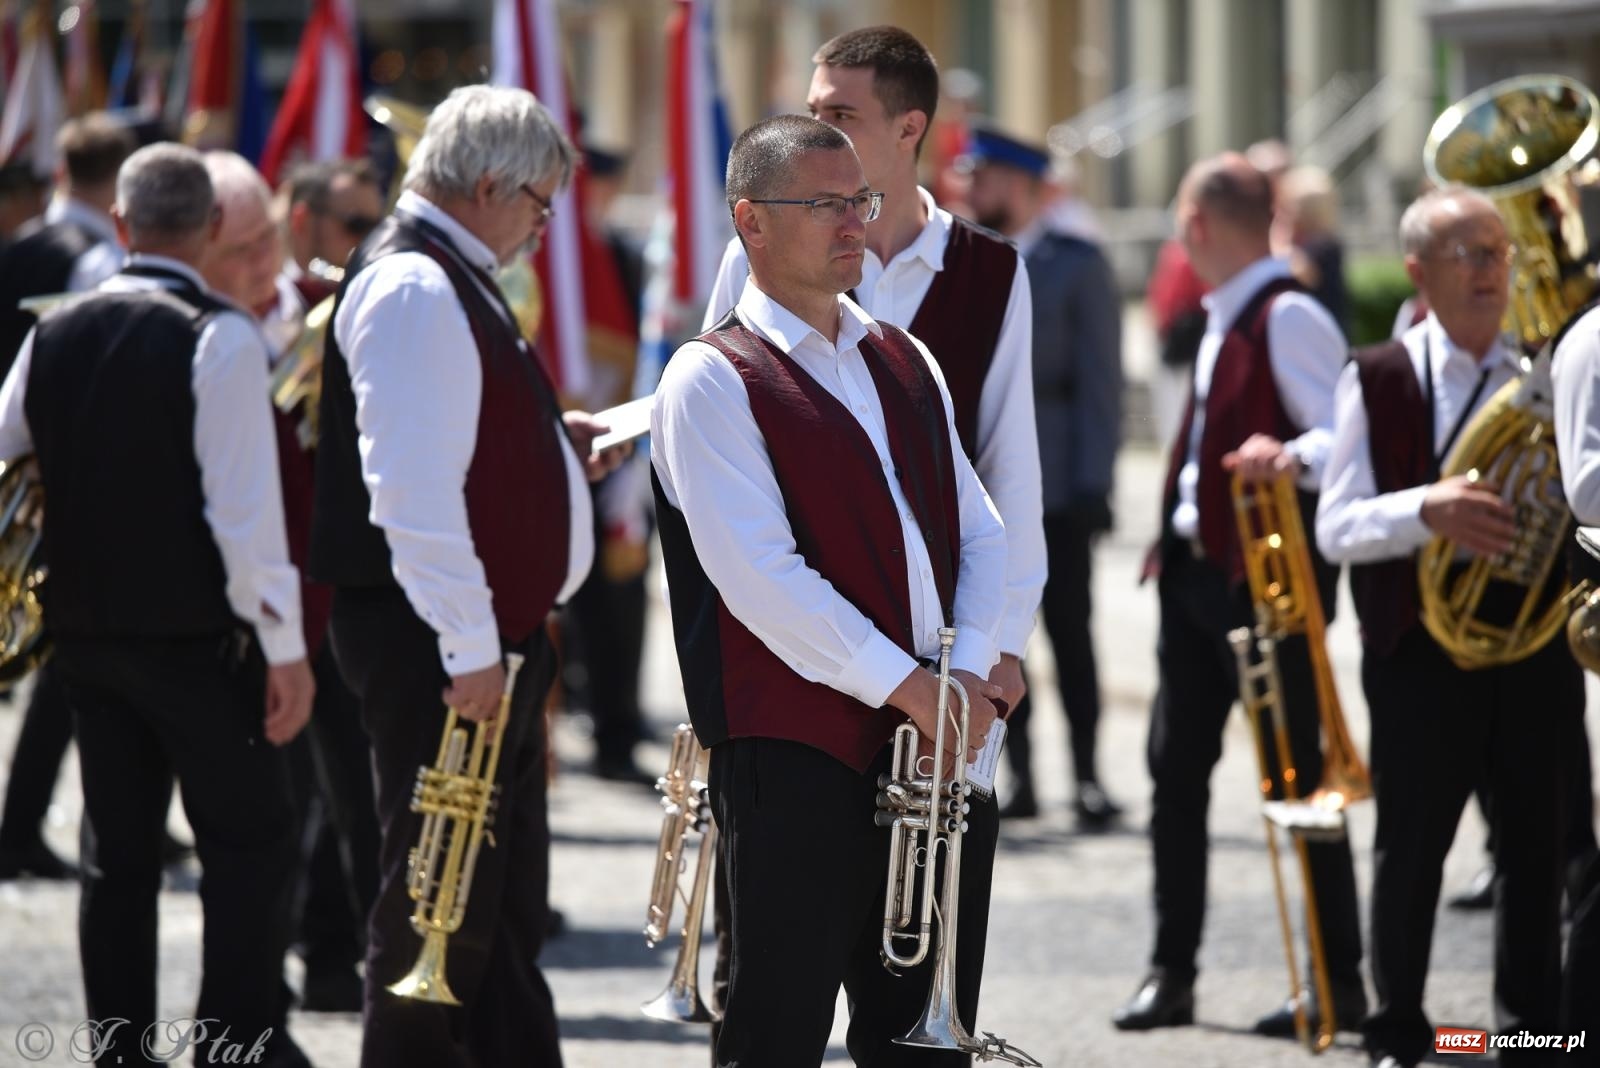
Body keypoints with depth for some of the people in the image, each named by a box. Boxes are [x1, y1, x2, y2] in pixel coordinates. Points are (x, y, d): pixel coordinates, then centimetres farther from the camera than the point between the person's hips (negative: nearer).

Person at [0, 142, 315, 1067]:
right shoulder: (220, 338, -14)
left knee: (119, 847, 12)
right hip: (197, 634, -6)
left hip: (86, 632, 6)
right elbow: (244, 506, -18)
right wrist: (285, 645, -15)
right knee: (250, 837, 3)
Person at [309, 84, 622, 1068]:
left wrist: (555, 443, 14)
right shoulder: (413, 289, -17)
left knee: (506, 901, 16)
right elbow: (411, 486, -24)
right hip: (441, 652, -11)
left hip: (496, 636, 11)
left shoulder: (455, 279, 17)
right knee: (445, 902, -6)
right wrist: (469, 648, -24)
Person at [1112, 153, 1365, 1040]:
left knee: (1298, 773, -3)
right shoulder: (1221, 318, 14)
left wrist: (1291, 457, -42)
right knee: (1176, 766, 9)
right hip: (1198, 568, 9)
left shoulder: (1288, 319, -15)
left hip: (1270, 574, -9)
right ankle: (1171, 973, 15)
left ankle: (1341, 983, 4)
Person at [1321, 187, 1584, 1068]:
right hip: (1423, 650, -3)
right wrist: (1426, 510, -24)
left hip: (1537, 641, 3)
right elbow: (1336, 528, -6)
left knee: (1538, 846, 5)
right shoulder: (1379, 380, 0)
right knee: (1412, 842, 1)